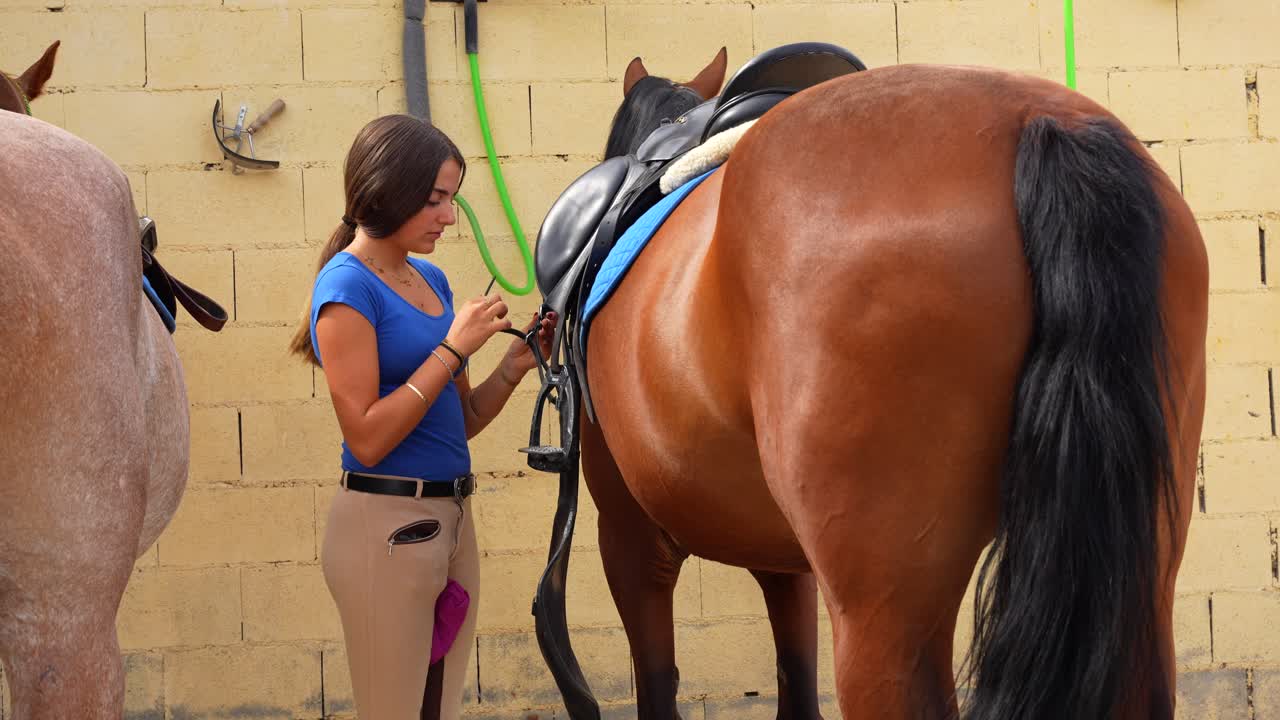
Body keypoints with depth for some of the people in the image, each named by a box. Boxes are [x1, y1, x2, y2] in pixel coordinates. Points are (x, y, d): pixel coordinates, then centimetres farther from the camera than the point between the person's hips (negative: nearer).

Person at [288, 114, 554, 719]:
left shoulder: (430, 280, 11)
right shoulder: (349, 287, -12)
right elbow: (367, 438, -18)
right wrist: (453, 348, -17)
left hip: (452, 519, 8)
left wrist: (512, 368, 0)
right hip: (386, 525, -8)